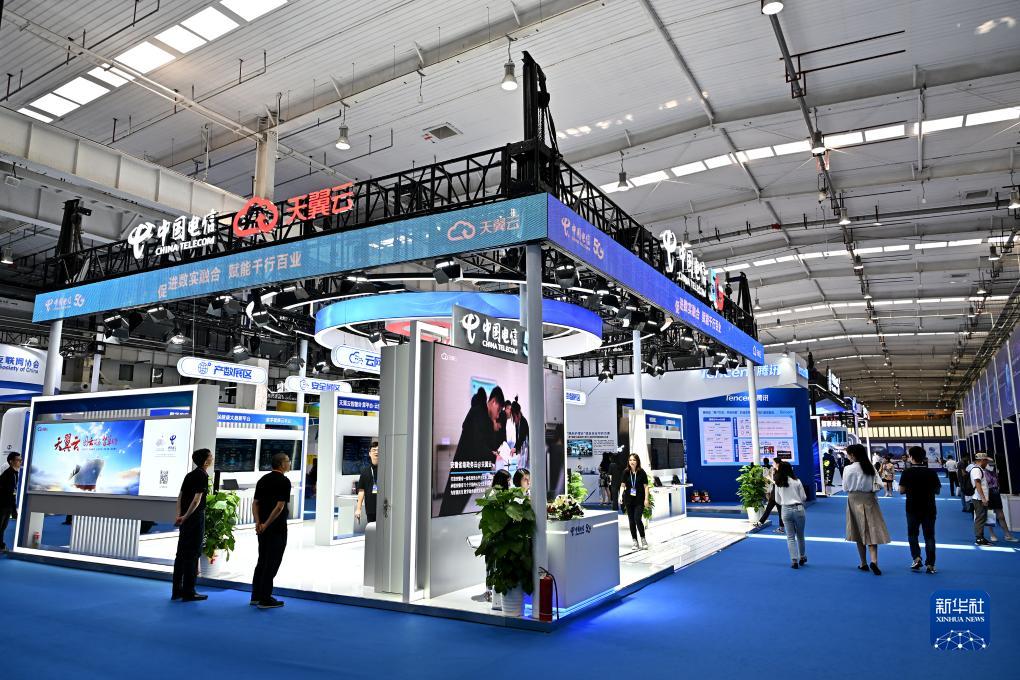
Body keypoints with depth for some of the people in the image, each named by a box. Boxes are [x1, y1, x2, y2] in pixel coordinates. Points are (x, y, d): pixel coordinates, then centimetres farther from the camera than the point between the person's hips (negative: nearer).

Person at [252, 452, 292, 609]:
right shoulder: (284, 481, -13)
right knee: (272, 563, -1)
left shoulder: (263, 479, 11)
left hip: (263, 528, 8)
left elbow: (255, 503, 7)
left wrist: (258, 522, -2)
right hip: (277, 529, -8)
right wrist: (266, 524, -14)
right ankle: (265, 599, 3)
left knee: (262, 561, 16)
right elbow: (280, 506, -21)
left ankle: (256, 596, 22)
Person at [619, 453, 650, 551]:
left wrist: (646, 499, -6)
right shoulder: (626, 472, 1)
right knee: (631, 521, 6)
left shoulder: (642, 473, -5)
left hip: (639, 500, -3)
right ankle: (635, 541, 17)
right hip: (629, 500, 3)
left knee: (637, 519, -13)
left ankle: (643, 539, 7)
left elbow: (646, 486, -2)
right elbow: (622, 485, 6)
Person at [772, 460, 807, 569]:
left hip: (785, 510, 1)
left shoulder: (777, 483, -1)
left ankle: (794, 560, 3)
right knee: (800, 535, 17)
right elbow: (804, 497, -1)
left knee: (790, 537, 7)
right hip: (798, 509, 0)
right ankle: (802, 557, 30)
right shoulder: (796, 481, -6)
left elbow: (777, 501, 5)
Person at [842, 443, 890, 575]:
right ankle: (874, 561, -13)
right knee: (872, 530, 4)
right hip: (869, 499, 3)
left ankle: (864, 564, 16)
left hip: (855, 500, -3)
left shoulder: (849, 469, -12)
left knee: (859, 532, 8)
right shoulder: (870, 467, -2)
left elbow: (845, 488, -5)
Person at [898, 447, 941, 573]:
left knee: (912, 534, 15)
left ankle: (917, 558, 1)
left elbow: (901, 490, -9)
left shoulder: (907, 473, -10)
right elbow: (937, 491, 1)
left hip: (913, 508, -1)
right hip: (929, 508, 2)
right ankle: (930, 564, 7)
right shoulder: (932, 472, -4)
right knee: (929, 536, 8)